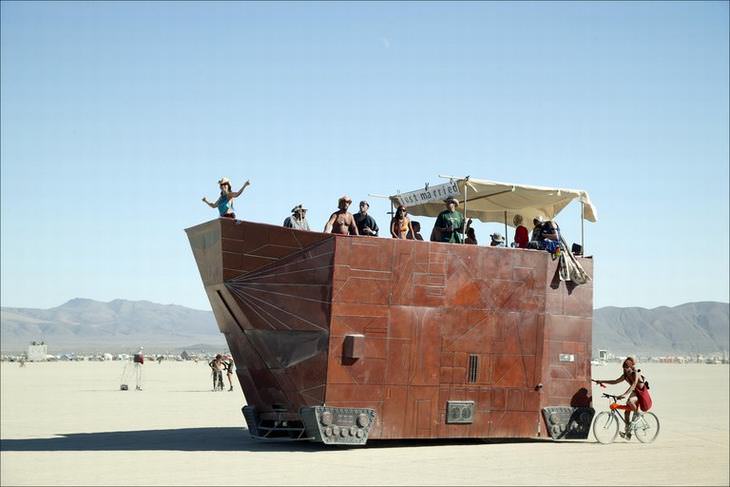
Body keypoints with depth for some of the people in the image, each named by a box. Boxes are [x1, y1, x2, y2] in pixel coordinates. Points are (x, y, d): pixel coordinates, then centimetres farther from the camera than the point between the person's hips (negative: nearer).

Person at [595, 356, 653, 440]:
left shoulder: (636, 373, -21)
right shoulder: (625, 375, 2)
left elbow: (633, 385, -34)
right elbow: (615, 381, 10)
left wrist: (624, 395, -46)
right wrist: (602, 381, 1)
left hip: (642, 393, -8)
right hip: (635, 392, 8)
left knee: (630, 401, -36)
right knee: (626, 410, 0)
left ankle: (637, 413, -7)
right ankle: (628, 432, 5)